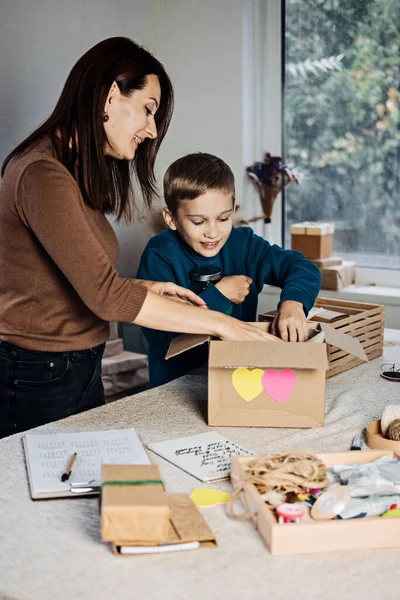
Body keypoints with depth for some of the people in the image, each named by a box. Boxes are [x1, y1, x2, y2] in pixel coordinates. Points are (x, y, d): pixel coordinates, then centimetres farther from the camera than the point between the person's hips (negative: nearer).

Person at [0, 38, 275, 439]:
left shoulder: (77, 172, 11)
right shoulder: (43, 174, -20)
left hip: (82, 369, 9)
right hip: (37, 378, -9)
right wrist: (217, 323, -21)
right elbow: (103, 294, -25)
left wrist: (147, 289, -2)